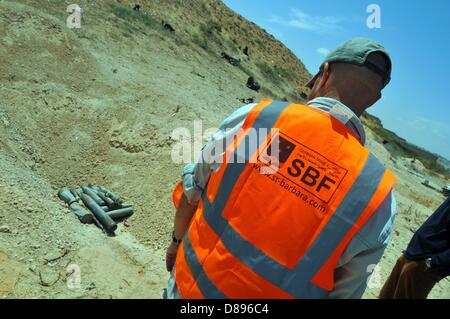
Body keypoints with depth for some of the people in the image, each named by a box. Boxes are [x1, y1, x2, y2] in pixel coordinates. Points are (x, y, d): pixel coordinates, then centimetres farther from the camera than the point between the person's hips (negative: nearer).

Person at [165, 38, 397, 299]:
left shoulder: (255, 116, -19)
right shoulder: (378, 195, -18)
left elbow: (191, 191, -7)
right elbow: (346, 289, -6)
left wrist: (177, 240, 12)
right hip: (266, 293, 1)